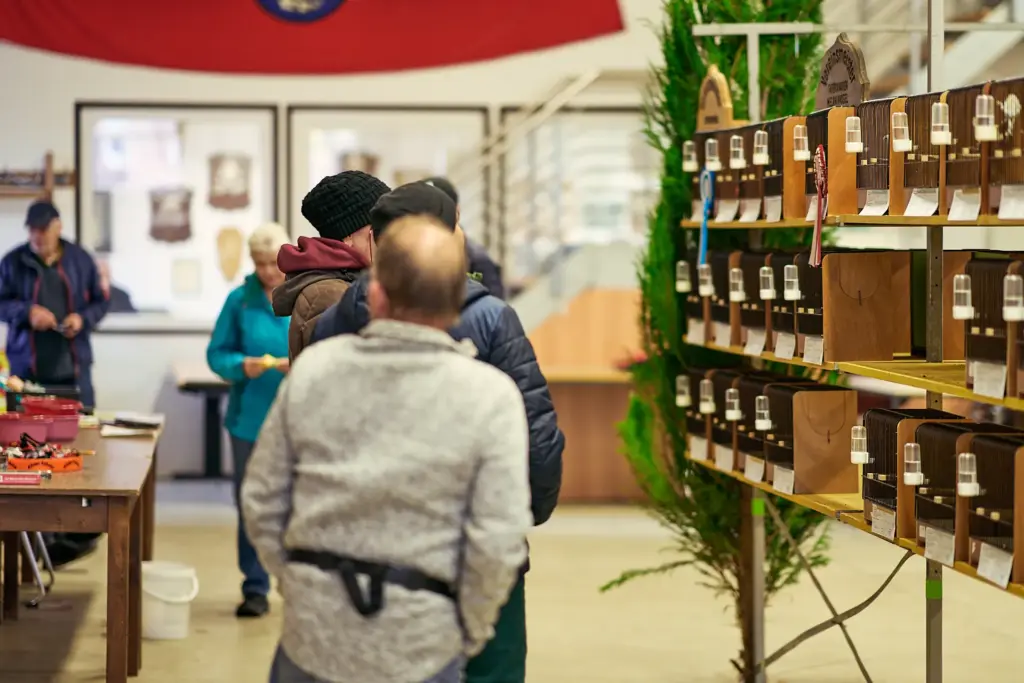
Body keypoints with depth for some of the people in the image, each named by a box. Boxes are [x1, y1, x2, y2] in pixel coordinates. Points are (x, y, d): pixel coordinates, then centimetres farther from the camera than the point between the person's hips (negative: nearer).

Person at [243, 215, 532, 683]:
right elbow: (498, 542, -14)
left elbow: (262, 500, 3)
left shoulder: (314, 367, -4)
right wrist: (471, 629, 2)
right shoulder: (490, 396, -13)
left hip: (313, 628, 2)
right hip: (419, 644, -2)